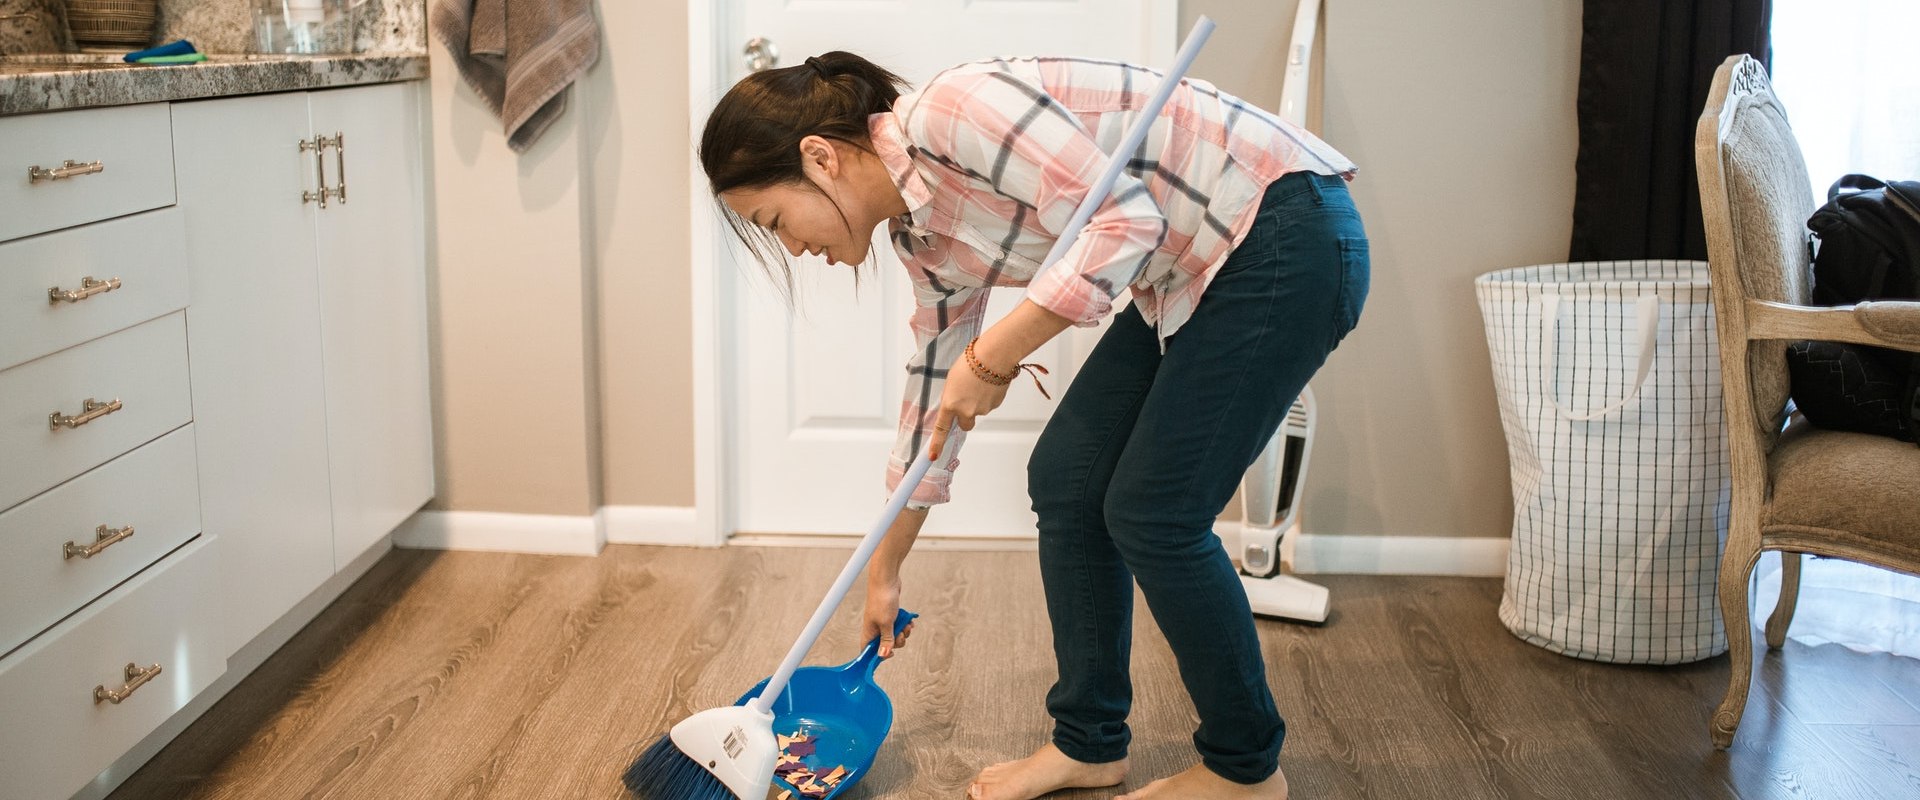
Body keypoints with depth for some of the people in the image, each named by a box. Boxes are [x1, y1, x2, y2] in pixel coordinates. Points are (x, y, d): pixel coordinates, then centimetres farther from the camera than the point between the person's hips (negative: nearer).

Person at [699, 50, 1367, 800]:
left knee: (1152, 515, -5)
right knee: (1063, 481, 7)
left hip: (1284, 233, -9)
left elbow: (1124, 222, -26)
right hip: (1192, 271, 9)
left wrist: (991, 358, -20)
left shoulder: (950, 111, -20)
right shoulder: (924, 230, 7)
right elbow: (937, 396, 16)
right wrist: (883, 571, 24)